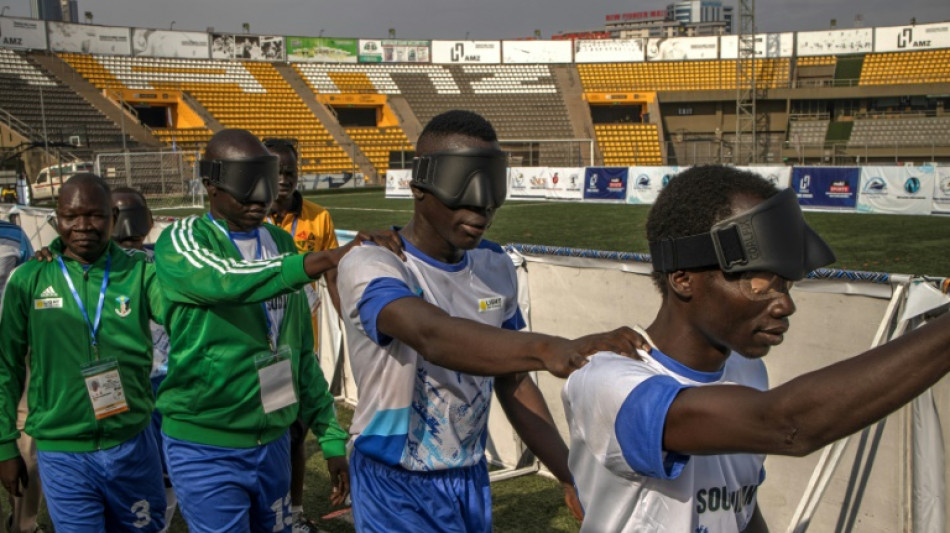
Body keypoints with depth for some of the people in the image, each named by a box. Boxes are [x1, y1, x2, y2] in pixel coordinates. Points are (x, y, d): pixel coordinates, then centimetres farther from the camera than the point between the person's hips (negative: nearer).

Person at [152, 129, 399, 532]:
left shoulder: (282, 244, 6)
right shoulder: (181, 242, -9)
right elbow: (233, 281, -32)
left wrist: (331, 436, 10)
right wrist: (336, 256, -40)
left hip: (274, 441, 5)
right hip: (206, 452, -5)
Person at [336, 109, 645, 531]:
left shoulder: (495, 267, 1)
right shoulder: (372, 265, -20)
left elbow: (512, 382, 6)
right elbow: (434, 335, -40)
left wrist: (569, 475, -1)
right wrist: (548, 349, -55)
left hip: (472, 479, 6)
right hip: (395, 485, -5)